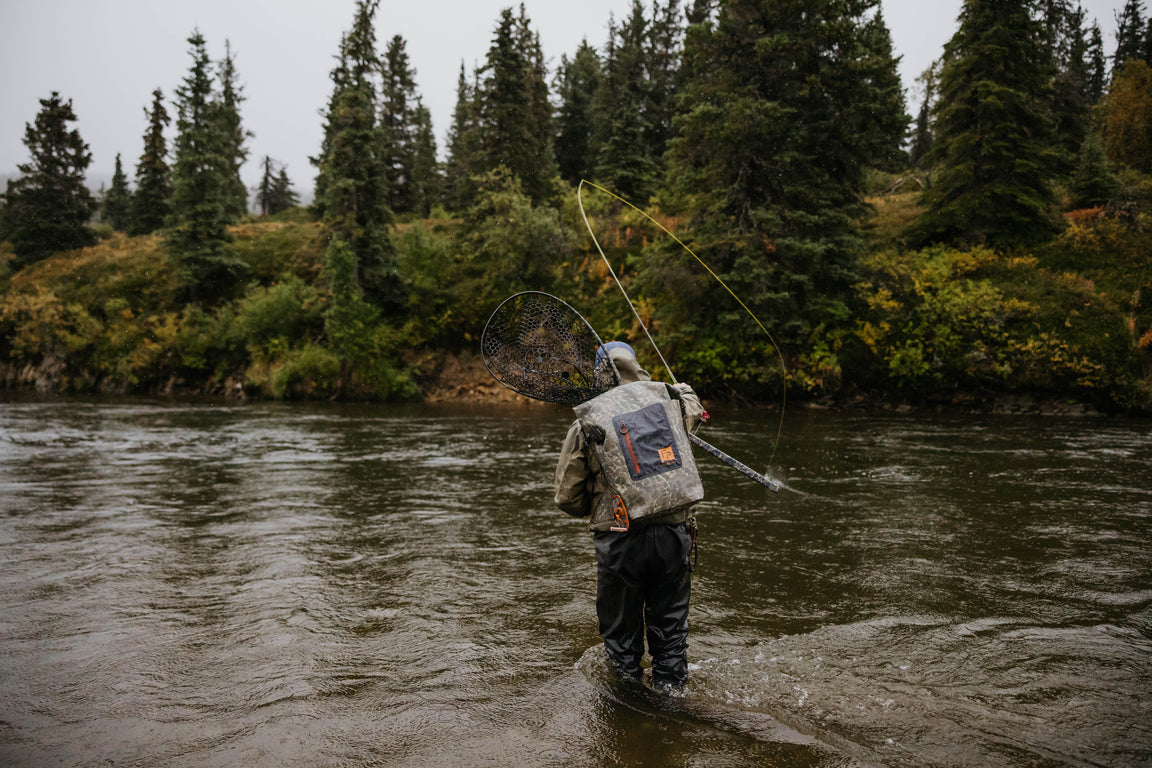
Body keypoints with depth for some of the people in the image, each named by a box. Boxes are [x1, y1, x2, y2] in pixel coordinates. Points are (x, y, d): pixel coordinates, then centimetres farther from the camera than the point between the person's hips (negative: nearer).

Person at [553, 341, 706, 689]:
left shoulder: (585, 425, -2)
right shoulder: (669, 400, 3)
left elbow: (567, 499, 2)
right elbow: (693, 405, 30)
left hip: (621, 540, -2)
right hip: (674, 532, 3)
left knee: (621, 634, 14)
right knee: (670, 631, 17)